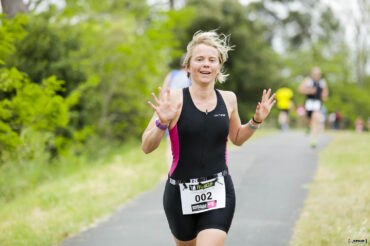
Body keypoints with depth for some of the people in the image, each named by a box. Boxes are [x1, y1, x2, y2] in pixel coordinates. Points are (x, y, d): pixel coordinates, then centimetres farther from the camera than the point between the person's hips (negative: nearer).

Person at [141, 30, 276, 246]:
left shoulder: (228, 99, 3)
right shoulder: (174, 99, -9)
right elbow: (147, 147, -9)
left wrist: (257, 120, 6)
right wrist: (162, 123, -25)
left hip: (219, 192, 1)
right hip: (181, 194, -1)